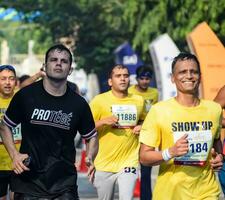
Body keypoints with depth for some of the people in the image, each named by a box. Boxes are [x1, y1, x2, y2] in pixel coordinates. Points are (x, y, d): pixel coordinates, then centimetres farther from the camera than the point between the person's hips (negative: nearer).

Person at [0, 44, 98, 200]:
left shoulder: (79, 104, 1)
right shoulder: (25, 95, -2)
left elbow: (91, 137, 13)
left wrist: (90, 159, -7)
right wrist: (14, 155, -4)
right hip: (28, 183, 0)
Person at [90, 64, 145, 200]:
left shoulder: (139, 101, 5)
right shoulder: (99, 100, -6)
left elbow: (144, 120, 24)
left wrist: (142, 127, 2)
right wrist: (104, 121, -21)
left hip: (129, 162, 1)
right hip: (105, 164, -1)